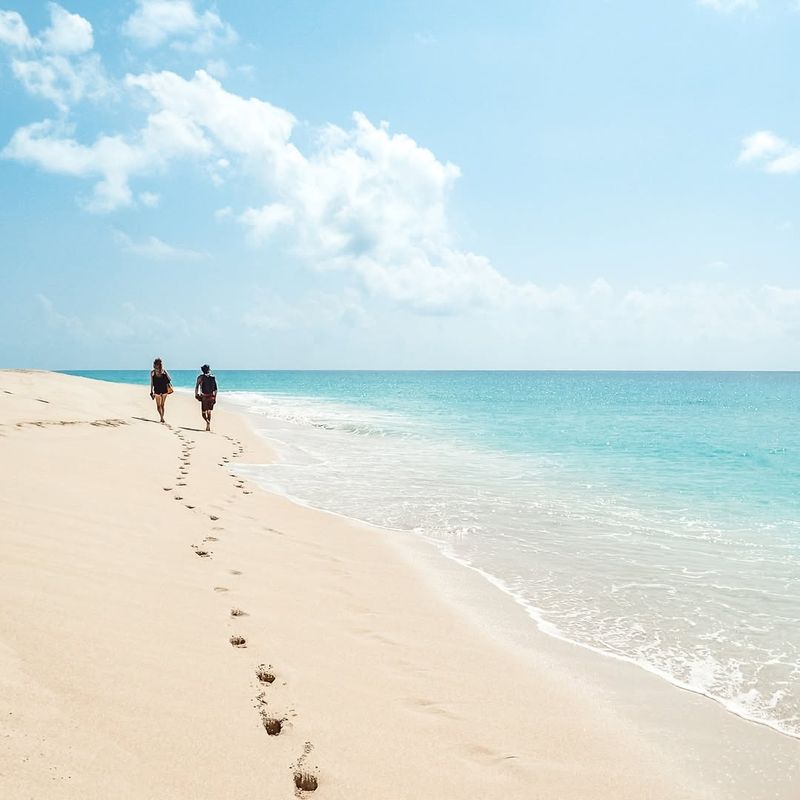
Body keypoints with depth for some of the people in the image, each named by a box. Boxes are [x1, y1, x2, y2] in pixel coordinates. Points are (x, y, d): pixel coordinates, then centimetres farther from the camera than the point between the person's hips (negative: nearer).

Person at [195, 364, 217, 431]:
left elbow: (197, 387, -8)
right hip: (211, 397, 3)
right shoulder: (213, 378, 7)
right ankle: (208, 426, 15)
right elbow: (215, 389, 7)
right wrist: (215, 397, 12)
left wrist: (196, 394, -1)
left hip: (204, 397, -3)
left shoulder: (201, 377, -2)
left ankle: (208, 422, -26)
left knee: (203, 412, 2)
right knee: (209, 412, 16)